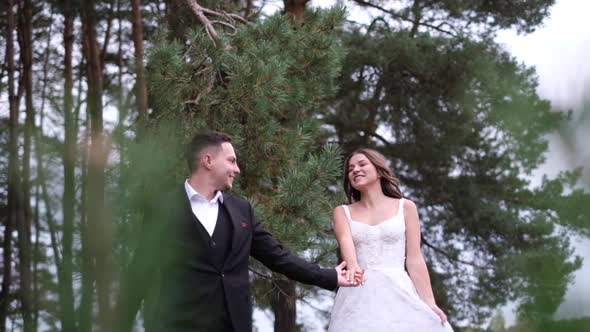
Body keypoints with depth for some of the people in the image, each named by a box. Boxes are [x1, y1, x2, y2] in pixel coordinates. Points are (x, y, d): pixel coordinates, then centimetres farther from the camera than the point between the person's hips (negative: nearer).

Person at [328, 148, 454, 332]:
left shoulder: (405, 207, 11)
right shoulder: (342, 212, 14)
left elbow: (414, 259, 5)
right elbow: (345, 242, -7)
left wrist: (428, 302, -6)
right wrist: (353, 267, -29)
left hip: (398, 293, -1)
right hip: (359, 297, 1)